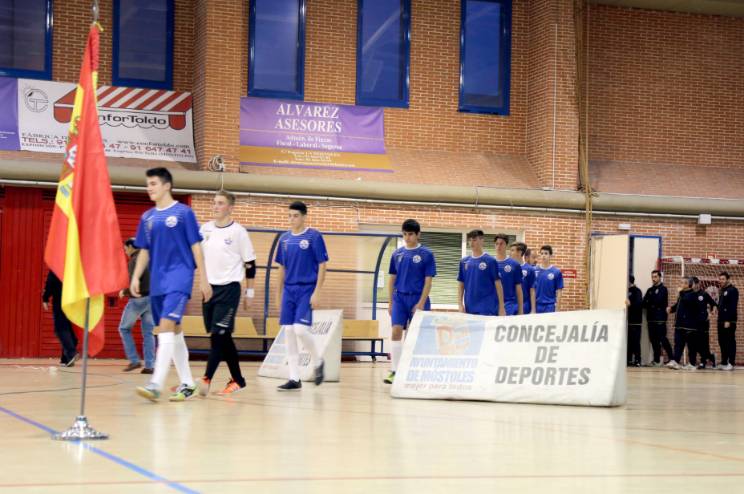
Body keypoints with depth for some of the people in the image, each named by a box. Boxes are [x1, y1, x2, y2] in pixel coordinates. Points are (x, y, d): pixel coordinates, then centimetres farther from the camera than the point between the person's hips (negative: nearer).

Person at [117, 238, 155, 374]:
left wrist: (124, 292, -1)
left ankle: (134, 360, 2)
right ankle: (149, 365, 0)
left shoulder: (134, 260, -9)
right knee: (148, 333, 7)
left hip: (138, 299, -6)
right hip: (152, 298, 6)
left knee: (124, 328, 9)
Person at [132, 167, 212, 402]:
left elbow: (196, 247, -3)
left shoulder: (183, 212, -3)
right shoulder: (147, 217, 13)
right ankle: (187, 383, 18)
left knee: (166, 325, -19)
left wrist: (204, 279, -6)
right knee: (174, 331, 10)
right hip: (157, 280, 6)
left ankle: (156, 384, -24)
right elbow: (144, 251, 17)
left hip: (179, 277, -6)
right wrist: (136, 277, 4)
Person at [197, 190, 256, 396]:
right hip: (209, 287, 6)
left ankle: (207, 379, -18)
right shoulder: (205, 229, 8)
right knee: (223, 338, 8)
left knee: (219, 334, -13)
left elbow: (250, 264, -2)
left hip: (229, 288, -6)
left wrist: (250, 292, -1)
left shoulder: (238, 232, -5)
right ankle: (237, 379, 17)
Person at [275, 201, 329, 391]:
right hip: (289, 290, 6)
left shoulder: (314, 236, -5)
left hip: (306, 291, -6)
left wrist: (316, 293, -13)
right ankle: (294, 379, 7)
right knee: (288, 333, 2)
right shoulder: (284, 238, 11)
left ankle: (318, 361, 10)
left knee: (301, 330, -17)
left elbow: (322, 266, -6)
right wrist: (279, 294, 14)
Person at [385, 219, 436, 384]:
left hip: (418, 299, -2)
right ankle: (394, 370, -10)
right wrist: (390, 302, 8)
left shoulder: (426, 254, -3)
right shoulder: (397, 254, 8)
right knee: (396, 332, -10)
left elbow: (428, 281, -6)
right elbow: (392, 279, 12)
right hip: (399, 298, 2)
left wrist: (421, 303, -13)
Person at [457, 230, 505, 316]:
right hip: (470, 309, 4)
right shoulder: (464, 262, 9)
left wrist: (501, 307, -5)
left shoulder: (490, 261, -2)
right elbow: (461, 285, 13)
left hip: (487, 309, -4)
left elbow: (498, 284, -2)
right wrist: (460, 304, 3)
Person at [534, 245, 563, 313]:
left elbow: (558, 291, 1)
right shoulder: (534, 270, 2)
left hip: (550, 306, -1)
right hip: (537, 305, 1)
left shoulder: (556, 272, -1)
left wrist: (557, 306, -5)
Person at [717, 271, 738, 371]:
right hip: (721, 321, 8)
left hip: (729, 321, -8)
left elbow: (733, 307, -16)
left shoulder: (733, 290, -8)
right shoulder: (721, 291, 18)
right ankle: (724, 362, 14)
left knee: (730, 342, -5)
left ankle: (731, 363, -4)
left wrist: (728, 321, -21)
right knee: (722, 342, 9)